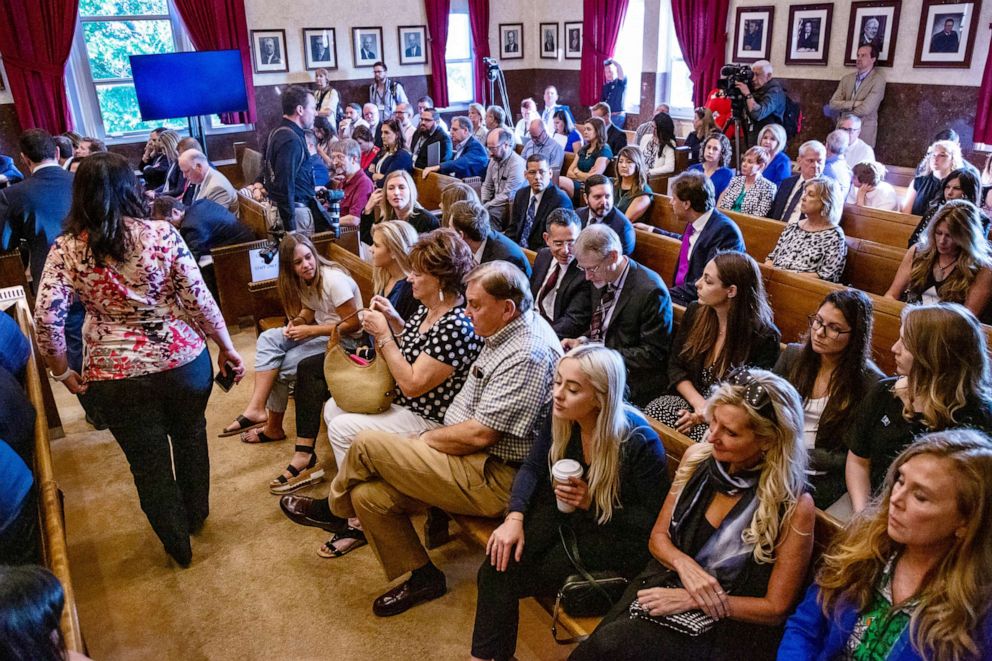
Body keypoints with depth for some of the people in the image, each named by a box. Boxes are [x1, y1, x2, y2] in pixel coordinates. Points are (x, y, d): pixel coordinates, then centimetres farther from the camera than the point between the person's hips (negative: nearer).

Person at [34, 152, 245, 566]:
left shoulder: (66, 250, -7)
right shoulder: (162, 235, -10)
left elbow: (46, 317, -12)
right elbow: (199, 299, -11)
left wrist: (62, 371, 3)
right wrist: (227, 347, 0)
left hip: (115, 377, 0)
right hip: (183, 361, 0)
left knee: (149, 462, 18)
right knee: (190, 437, 26)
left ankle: (179, 544, 35)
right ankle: (196, 514, 48)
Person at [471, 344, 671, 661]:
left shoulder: (639, 442, -25)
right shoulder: (560, 417, -10)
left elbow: (654, 519, -16)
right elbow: (532, 467, 0)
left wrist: (592, 502, -25)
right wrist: (514, 517, -17)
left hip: (616, 533, -5)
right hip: (564, 511, 5)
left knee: (506, 578, -17)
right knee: (498, 563, -17)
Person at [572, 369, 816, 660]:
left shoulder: (795, 507, -17)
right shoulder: (698, 457, -3)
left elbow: (775, 608, -9)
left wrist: (691, 600, -15)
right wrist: (684, 564, -15)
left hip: (727, 625, -4)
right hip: (667, 582, 4)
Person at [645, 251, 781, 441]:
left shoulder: (764, 337, -12)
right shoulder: (695, 312, 3)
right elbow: (675, 366, 6)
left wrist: (710, 414, -18)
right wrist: (699, 404, -11)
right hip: (690, 401, 4)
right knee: (654, 411, -27)